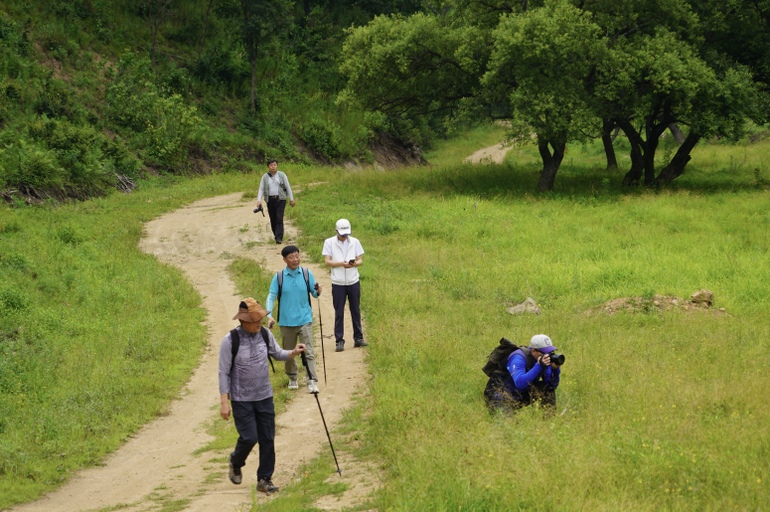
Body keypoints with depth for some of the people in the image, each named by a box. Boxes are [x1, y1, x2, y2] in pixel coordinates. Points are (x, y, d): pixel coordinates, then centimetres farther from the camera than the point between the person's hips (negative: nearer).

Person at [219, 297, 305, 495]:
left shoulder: (265, 334, -1)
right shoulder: (230, 340, -15)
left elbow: (277, 354, 14)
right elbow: (224, 373, -10)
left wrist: (293, 353, -8)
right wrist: (224, 401, -13)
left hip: (265, 397, 5)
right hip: (242, 400, -4)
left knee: (267, 439, 4)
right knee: (249, 438, -8)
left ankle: (264, 479, 17)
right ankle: (235, 463, 24)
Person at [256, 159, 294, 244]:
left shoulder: (282, 175, 4)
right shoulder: (265, 177, 7)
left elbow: (288, 187, 7)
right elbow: (261, 189, 5)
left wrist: (291, 199, 4)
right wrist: (259, 200, -8)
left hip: (280, 199, -2)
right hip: (270, 200, 2)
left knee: (279, 218, -12)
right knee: (273, 219, 5)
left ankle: (279, 238, -16)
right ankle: (276, 235, 20)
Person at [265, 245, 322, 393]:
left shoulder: (307, 274, -1)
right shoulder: (279, 277, -2)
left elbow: (314, 293, 5)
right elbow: (271, 296, -4)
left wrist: (318, 291, -20)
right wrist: (269, 315, -18)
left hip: (304, 320, -1)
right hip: (286, 322, 1)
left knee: (308, 352, -10)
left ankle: (312, 381, -12)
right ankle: (292, 378, 32)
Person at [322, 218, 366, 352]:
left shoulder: (355, 242, 5)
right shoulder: (329, 242, -1)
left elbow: (361, 260, 5)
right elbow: (327, 262, -7)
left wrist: (355, 264, -18)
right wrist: (342, 263, -22)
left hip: (353, 282, 2)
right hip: (338, 284, -2)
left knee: (356, 311, 9)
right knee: (339, 313, 0)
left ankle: (358, 338, 17)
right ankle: (339, 341, 5)